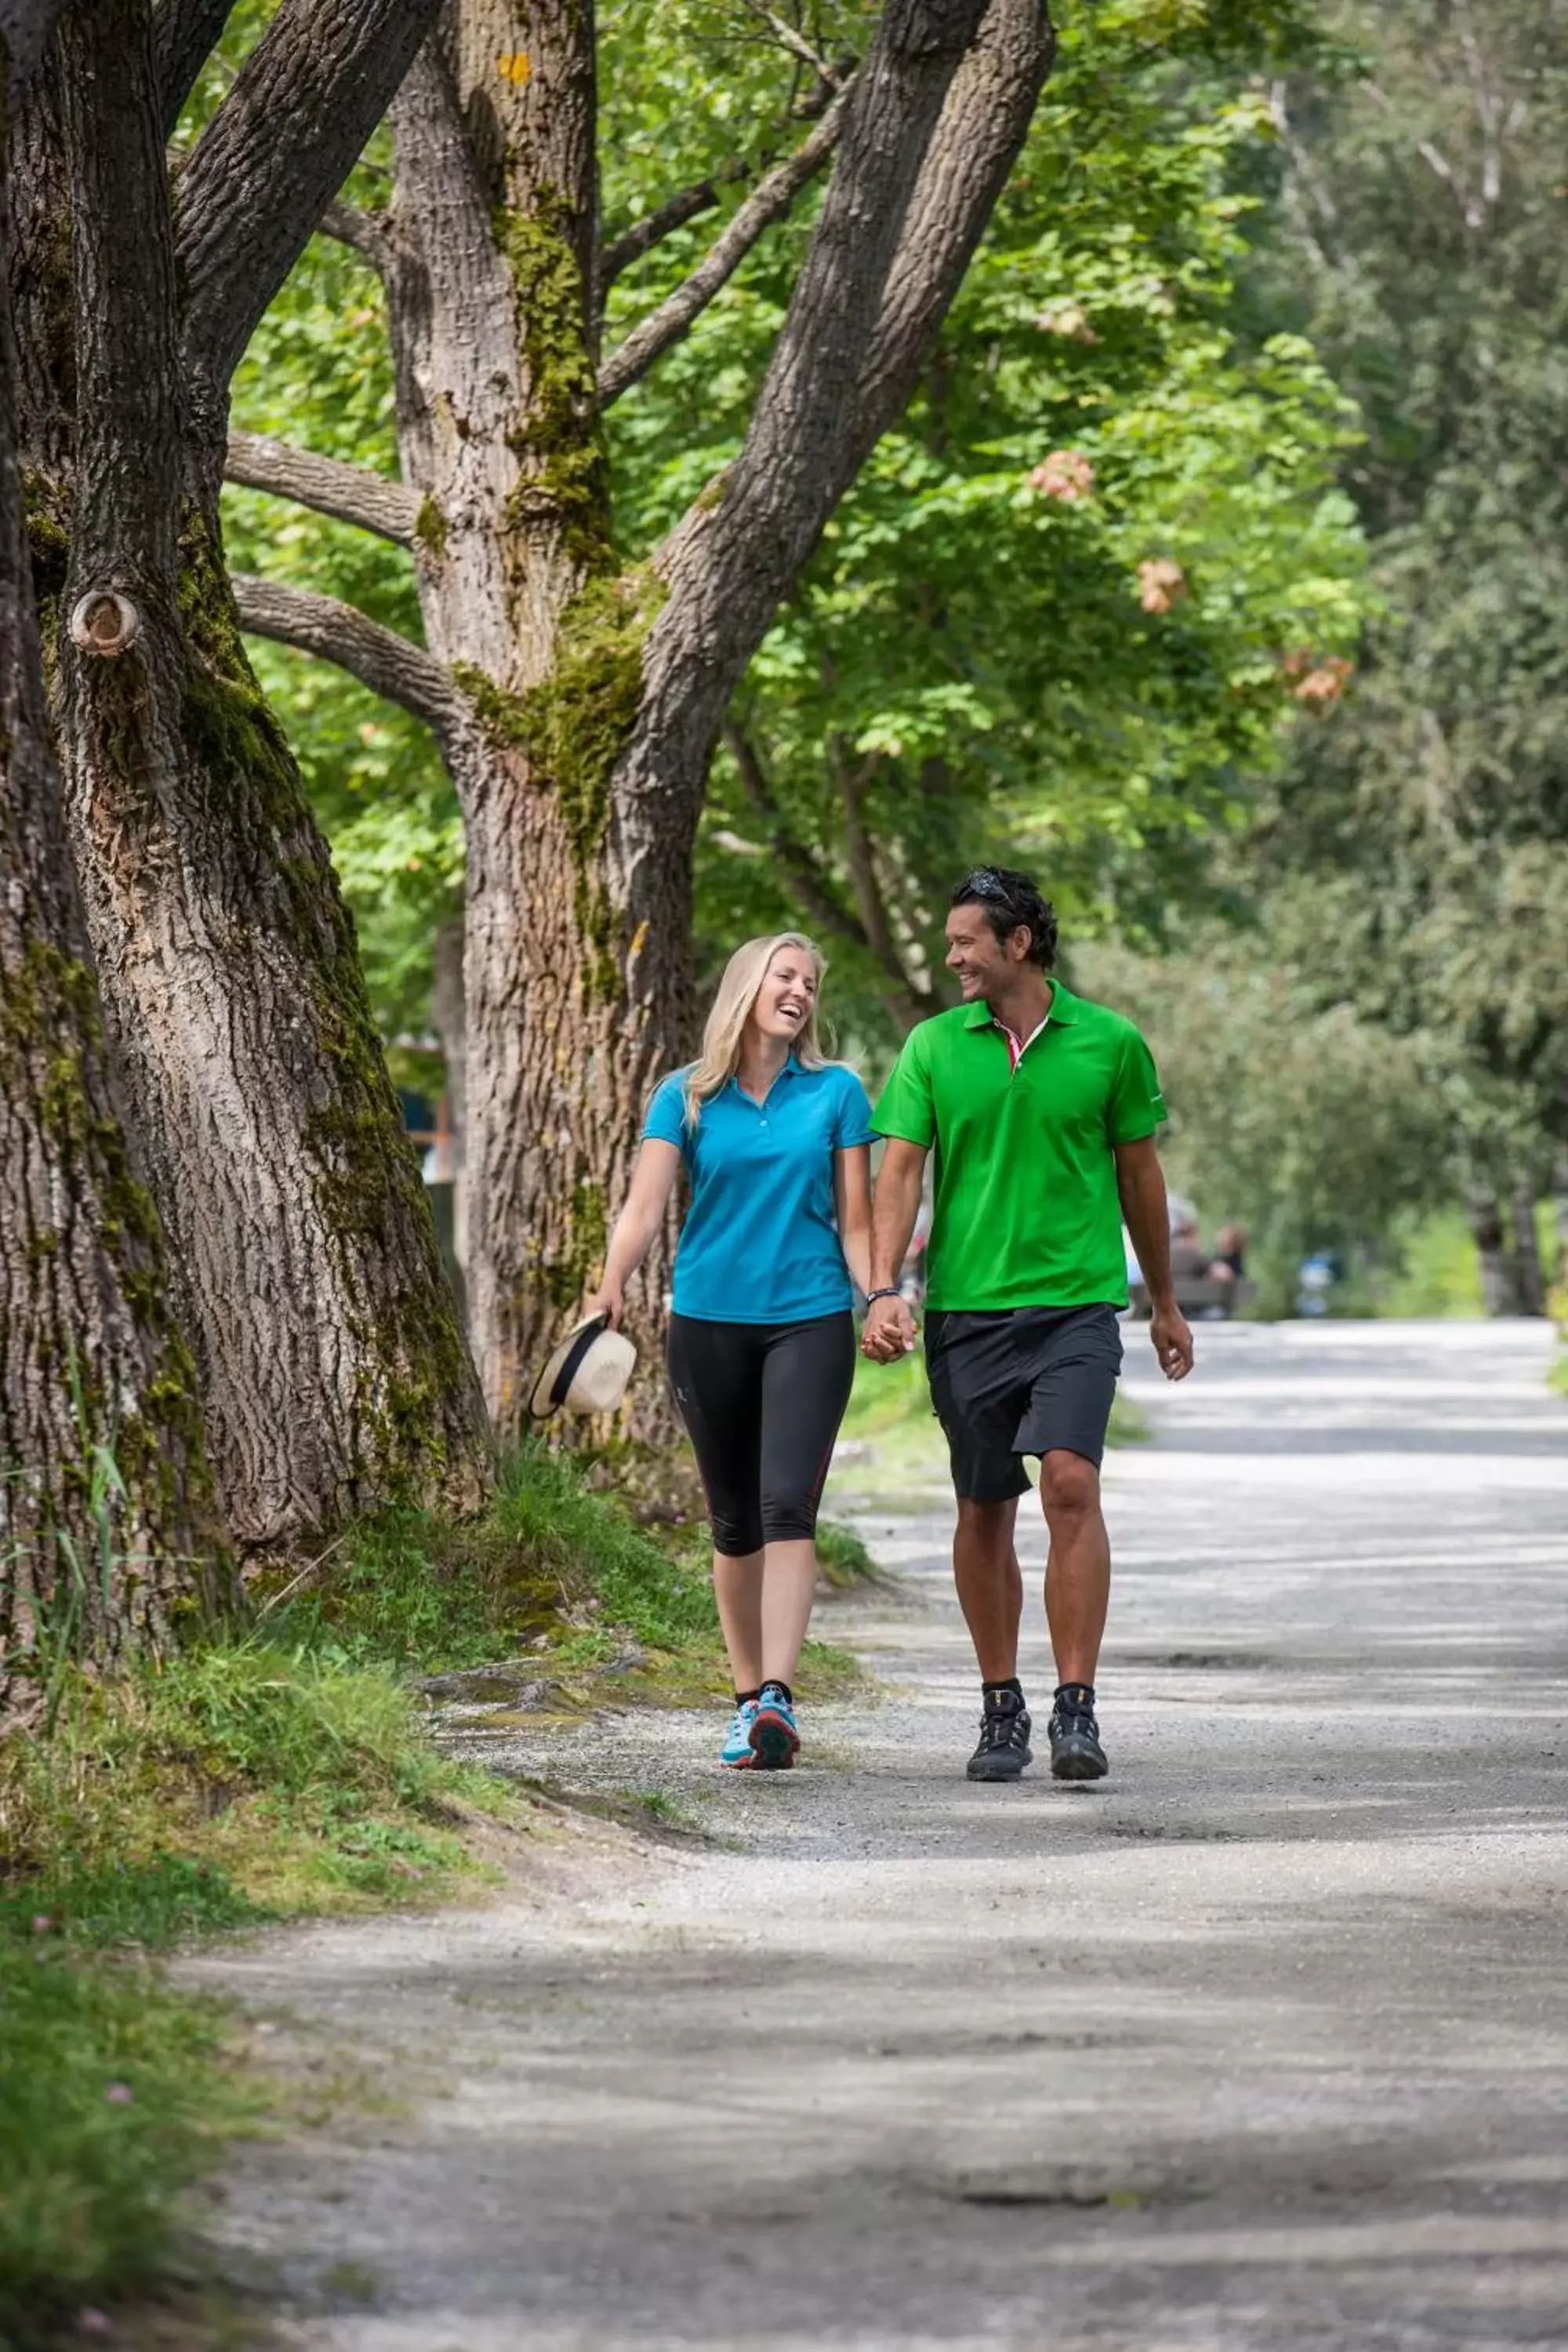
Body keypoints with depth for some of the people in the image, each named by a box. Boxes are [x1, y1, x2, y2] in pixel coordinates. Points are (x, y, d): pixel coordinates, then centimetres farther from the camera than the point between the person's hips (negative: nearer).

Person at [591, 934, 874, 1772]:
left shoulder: (837, 1092, 5)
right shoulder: (688, 1096, 4)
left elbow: (854, 1219, 7)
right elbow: (645, 1202, -6)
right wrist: (612, 1285, -23)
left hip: (810, 1318, -1)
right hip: (709, 1319, 1)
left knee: (787, 1506, -16)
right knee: (734, 1520, 9)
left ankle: (778, 1695, -22)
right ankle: (748, 1699, 20)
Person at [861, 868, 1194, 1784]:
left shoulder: (1110, 1043, 2)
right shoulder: (934, 1047, 5)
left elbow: (1140, 1174, 12)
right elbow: (901, 1170, 1)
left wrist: (1166, 1306, 19)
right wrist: (883, 1289, -13)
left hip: (1078, 1303, -2)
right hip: (966, 1306, 2)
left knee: (1072, 1483, -18)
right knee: (984, 1511, 7)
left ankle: (1077, 1709, -16)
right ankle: (1001, 1709, 19)